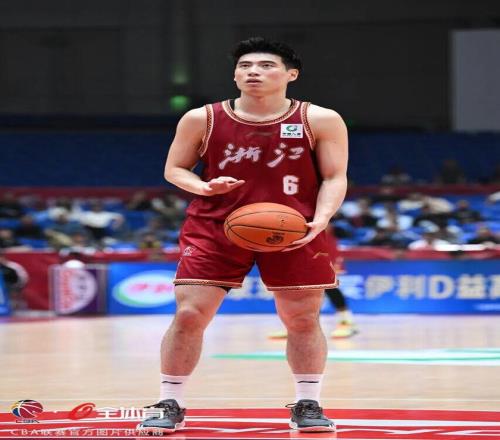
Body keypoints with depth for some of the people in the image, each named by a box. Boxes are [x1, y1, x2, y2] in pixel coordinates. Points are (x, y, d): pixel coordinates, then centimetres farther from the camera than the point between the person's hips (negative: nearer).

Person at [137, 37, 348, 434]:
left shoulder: (320, 121, -3)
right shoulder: (202, 120, 0)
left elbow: (334, 178, -1)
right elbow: (174, 168, 8)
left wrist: (320, 220, -20)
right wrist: (203, 187, -13)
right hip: (215, 227, 0)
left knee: (303, 319, 2)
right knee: (189, 314, -7)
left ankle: (308, 405, 17)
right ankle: (170, 405, 4)